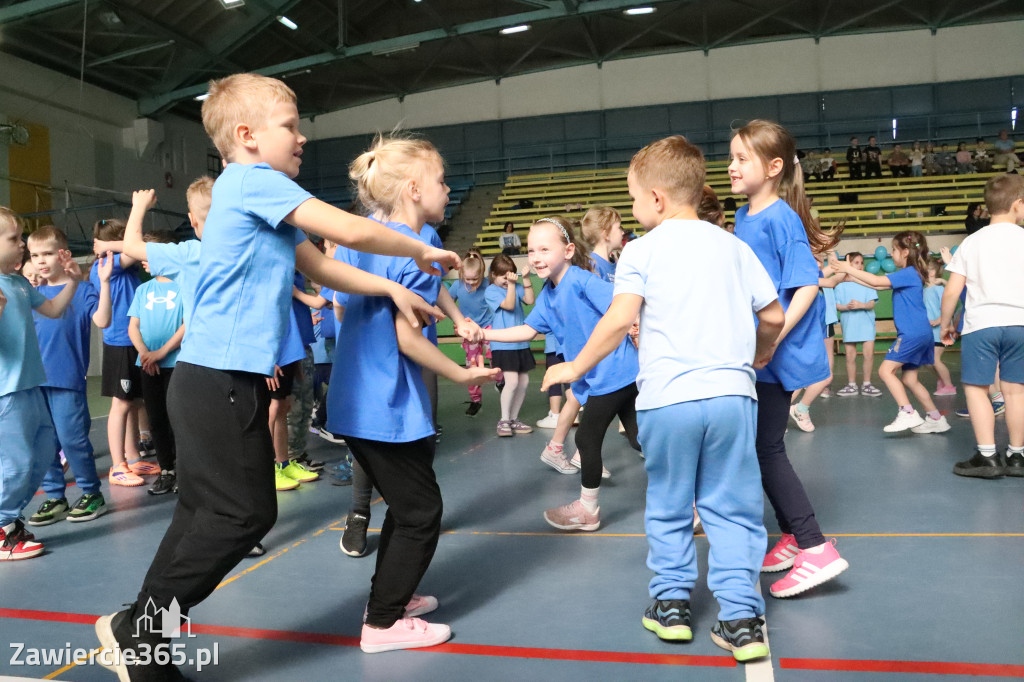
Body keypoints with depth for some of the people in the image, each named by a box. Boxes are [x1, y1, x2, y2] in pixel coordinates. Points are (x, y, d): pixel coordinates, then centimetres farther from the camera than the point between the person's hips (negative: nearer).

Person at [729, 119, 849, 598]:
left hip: (778, 355, -9)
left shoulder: (781, 218, -15)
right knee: (762, 448, 15)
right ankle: (792, 538, 28)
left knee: (767, 449, -6)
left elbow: (806, 286, -20)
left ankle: (817, 550, 1)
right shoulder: (742, 219, 10)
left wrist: (772, 339, -27)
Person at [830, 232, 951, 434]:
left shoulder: (909, 273, -12)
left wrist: (848, 269, -13)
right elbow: (878, 284, 19)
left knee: (886, 370, -13)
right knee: (910, 379, 13)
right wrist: (850, 276, 15)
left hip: (913, 333, -10)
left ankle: (908, 414, -16)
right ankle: (936, 418, 18)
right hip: (920, 333, 10)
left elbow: (876, 281, -18)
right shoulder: (908, 274, 17)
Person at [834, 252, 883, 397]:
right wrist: (846, 307, -21)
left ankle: (866, 384, 4)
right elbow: (836, 305, -1)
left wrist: (861, 305, -20)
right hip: (849, 323, 0)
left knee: (869, 353, -8)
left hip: (866, 322, 0)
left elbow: (872, 303, -1)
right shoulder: (841, 284, 2)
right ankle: (851, 386, 16)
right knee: (850, 355, 5)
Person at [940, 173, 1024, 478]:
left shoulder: (972, 242, 4)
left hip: (981, 324, -1)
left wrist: (945, 324, 12)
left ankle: (987, 457, -1)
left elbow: (951, 292, 1)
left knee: (976, 388, 2)